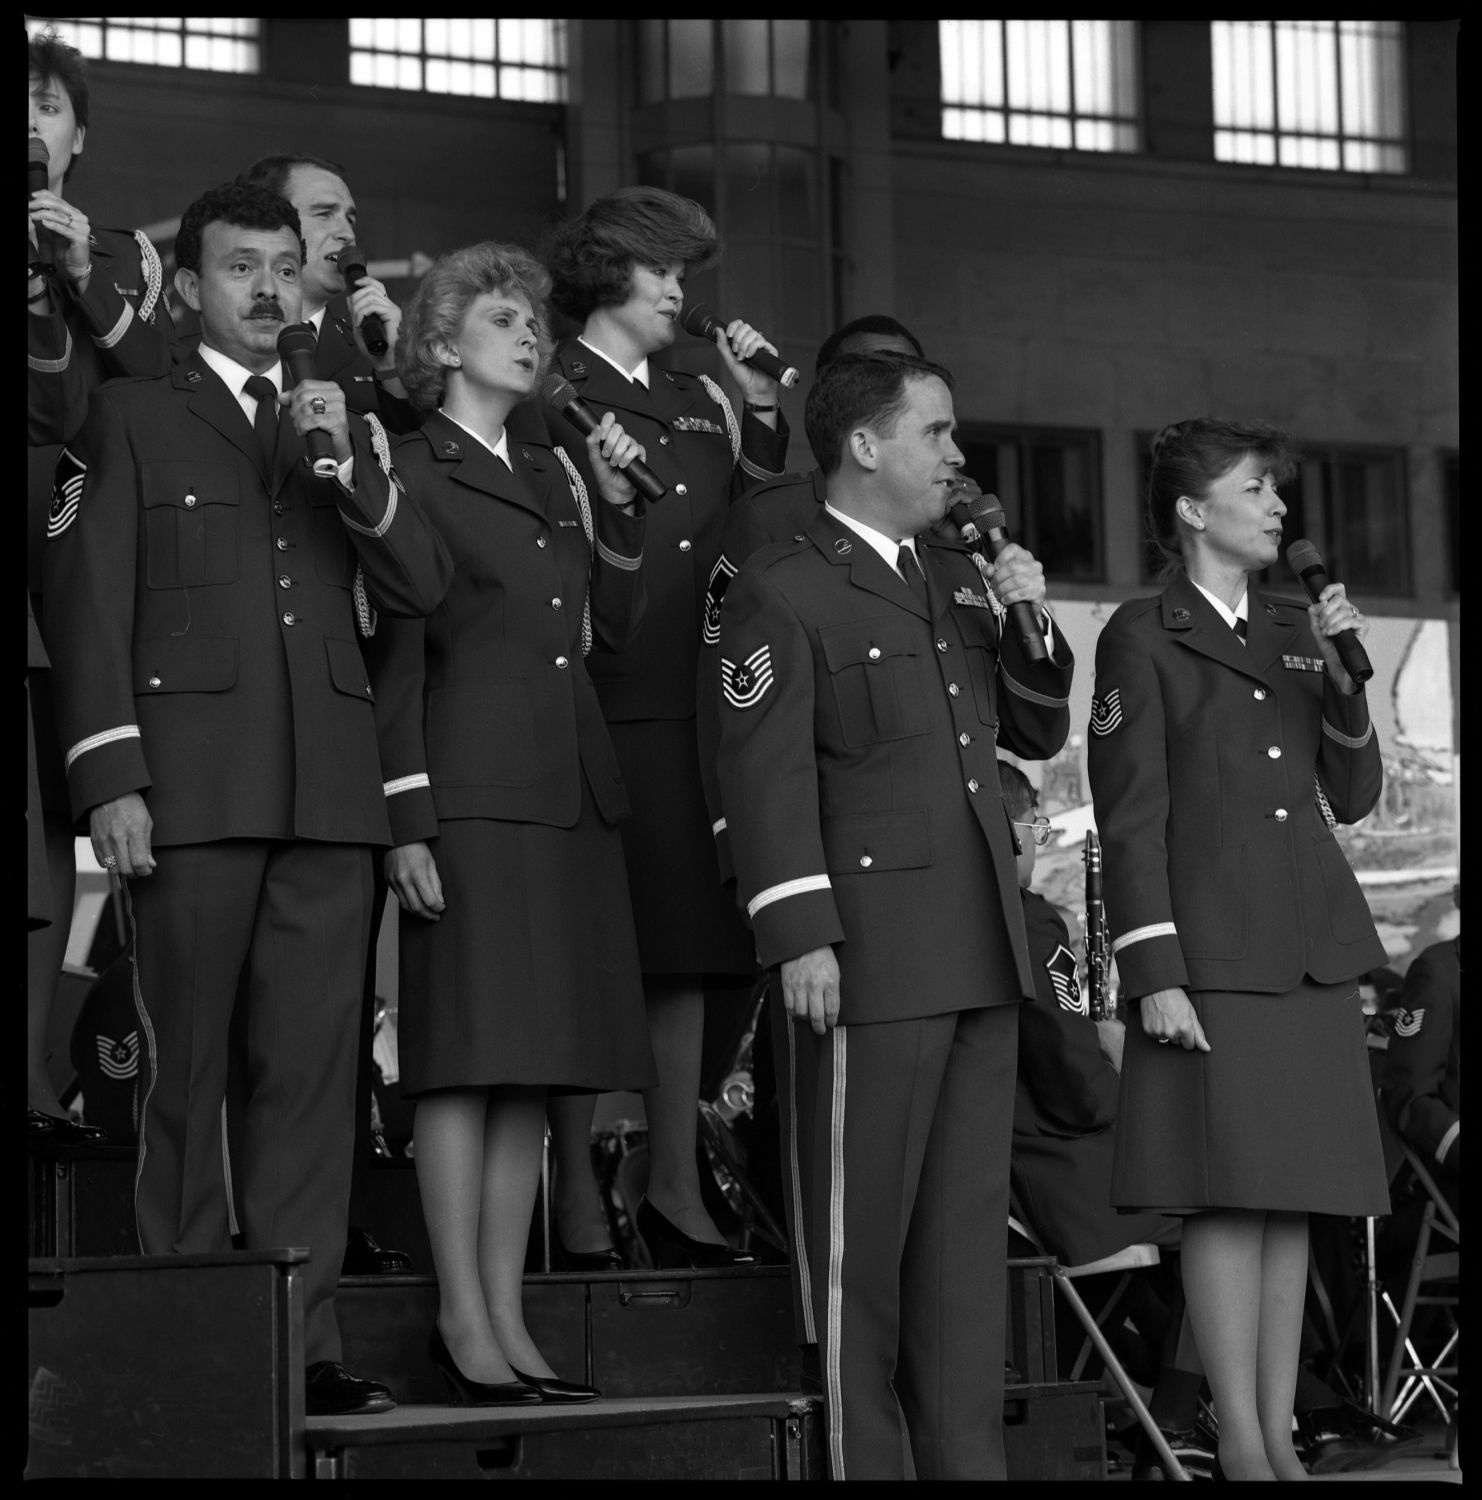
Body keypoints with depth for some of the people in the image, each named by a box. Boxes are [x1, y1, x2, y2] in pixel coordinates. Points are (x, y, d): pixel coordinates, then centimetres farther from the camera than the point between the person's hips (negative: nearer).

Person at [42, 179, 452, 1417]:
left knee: (314, 1070, 0)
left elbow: (424, 587, 10)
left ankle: (302, 1340, 1)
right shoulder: (131, 420, 8)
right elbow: (91, 608, 1)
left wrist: (354, 466, -5)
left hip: (330, 792, 3)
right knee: (187, 1070, -2)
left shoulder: (345, 424, 19)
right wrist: (109, 777, -8)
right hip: (191, 789, -3)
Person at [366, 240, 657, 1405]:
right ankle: (463, 1320, -7)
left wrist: (616, 506, 4)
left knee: (533, 1067, 5)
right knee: (468, 1055, -8)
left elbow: (614, 629, 17)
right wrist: (407, 820, -12)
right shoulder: (413, 477, 0)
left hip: (570, 792, 7)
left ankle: (506, 1315, 7)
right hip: (472, 792, -7)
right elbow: (397, 657, -5)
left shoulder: (557, 475, 20)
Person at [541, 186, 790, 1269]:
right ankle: (577, 1200, -1)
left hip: (695, 712, 7)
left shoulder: (703, 403, 20)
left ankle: (677, 1188, 14)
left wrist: (767, 409, 13)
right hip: (598, 709, -6)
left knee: (686, 954, 8)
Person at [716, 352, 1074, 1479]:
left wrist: (1028, 626, 6)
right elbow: (767, 773, -11)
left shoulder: (959, 577, 19)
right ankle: (863, 1460, 3)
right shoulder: (782, 592, -4)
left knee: (968, 1227, 9)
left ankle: (965, 1458, 13)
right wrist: (799, 933, -18)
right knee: (859, 1233, -2)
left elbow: (1039, 734, 24)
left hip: (981, 952, 7)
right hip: (869, 961, -7)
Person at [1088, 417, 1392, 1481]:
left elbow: (1354, 797, 17)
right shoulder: (1143, 639, 0)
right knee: (1231, 1196, -6)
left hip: (1314, 950, 6)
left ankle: (1280, 1434, 10)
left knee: (1293, 1198, 6)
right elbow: (1130, 822, -5)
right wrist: (1155, 973, -12)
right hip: (1213, 953, -6)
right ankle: (1241, 1443, -2)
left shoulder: (1297, 632, 17)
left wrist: (1343, 675, 2)